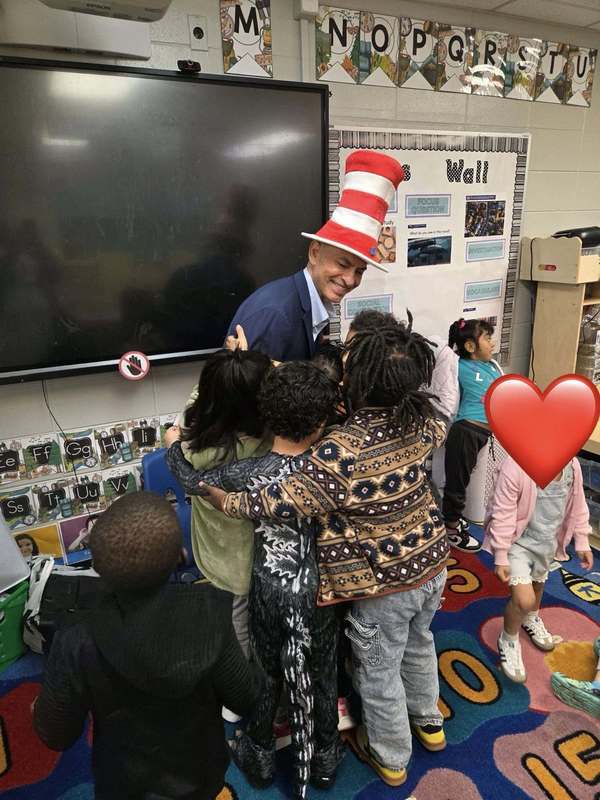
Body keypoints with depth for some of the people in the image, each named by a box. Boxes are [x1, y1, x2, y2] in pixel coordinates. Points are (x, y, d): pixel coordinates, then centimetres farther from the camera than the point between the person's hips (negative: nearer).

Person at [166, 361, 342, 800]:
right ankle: (325, 758, 45)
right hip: (318, 586, 1)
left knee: (268, 673, 24)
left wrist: (174, 446, 14)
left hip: (269, 587, 0)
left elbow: (194, 481, -5)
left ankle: (260, 756, 47)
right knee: (322, 673, 23)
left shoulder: (250, 473, -22)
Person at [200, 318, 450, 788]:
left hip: (383, 587, -6)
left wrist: (201, 483, -17)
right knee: (418, 644, 32)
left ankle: (390, 758, 47)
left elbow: (267, 506, -30)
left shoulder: (340, 453, -35)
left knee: (379, 671, 21)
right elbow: (442, 423, 12)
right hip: (431, 564, 7)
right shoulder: (419, 423, -14)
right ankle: (429, 722, 57)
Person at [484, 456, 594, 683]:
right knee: (524, 599, -13)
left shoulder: (573, 465, -12)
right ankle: (508, 640, 19)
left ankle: (531, 620, 61)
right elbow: (503, 513, -25)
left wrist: (582, 543, 9)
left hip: (548, 542, 6)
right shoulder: (516, 466, -32)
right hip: (519, 541, -6)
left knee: (538, 584, 28)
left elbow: (577, 506, 4)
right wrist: (501, 557, -19)